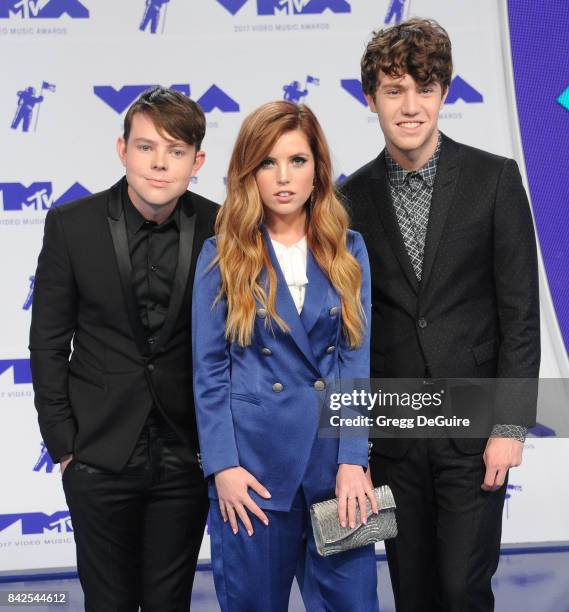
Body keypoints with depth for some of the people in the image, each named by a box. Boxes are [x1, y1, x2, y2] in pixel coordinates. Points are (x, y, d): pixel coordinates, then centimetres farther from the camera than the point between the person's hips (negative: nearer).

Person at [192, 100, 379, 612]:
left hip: (334, 450, 2)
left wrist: (352, 460, -8)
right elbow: (209, 368, 0)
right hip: (253, 456, -1)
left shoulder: (347, 250, 6)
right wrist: (223, 465, -8)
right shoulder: (222, 254, 1)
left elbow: (356, 357, 0)